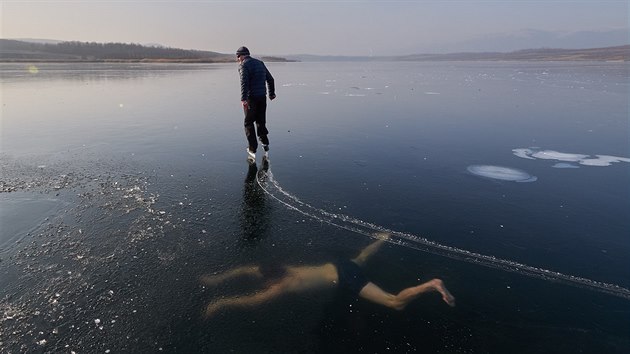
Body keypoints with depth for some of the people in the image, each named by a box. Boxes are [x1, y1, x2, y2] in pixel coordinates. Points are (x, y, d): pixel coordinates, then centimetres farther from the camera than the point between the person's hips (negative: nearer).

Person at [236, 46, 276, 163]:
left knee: (249, 123, 4)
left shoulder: (243, 65, -6)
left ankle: (253, 150, 2)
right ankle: (265, 146, 15)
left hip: (251, 98, -6)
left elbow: (244, 82, -22)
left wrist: (243, 99, -29)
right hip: (262, 97, 6)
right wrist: (272, 93, 32)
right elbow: (270, 79, 21)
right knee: (261, 122, 18)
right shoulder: (260, 63, 16)